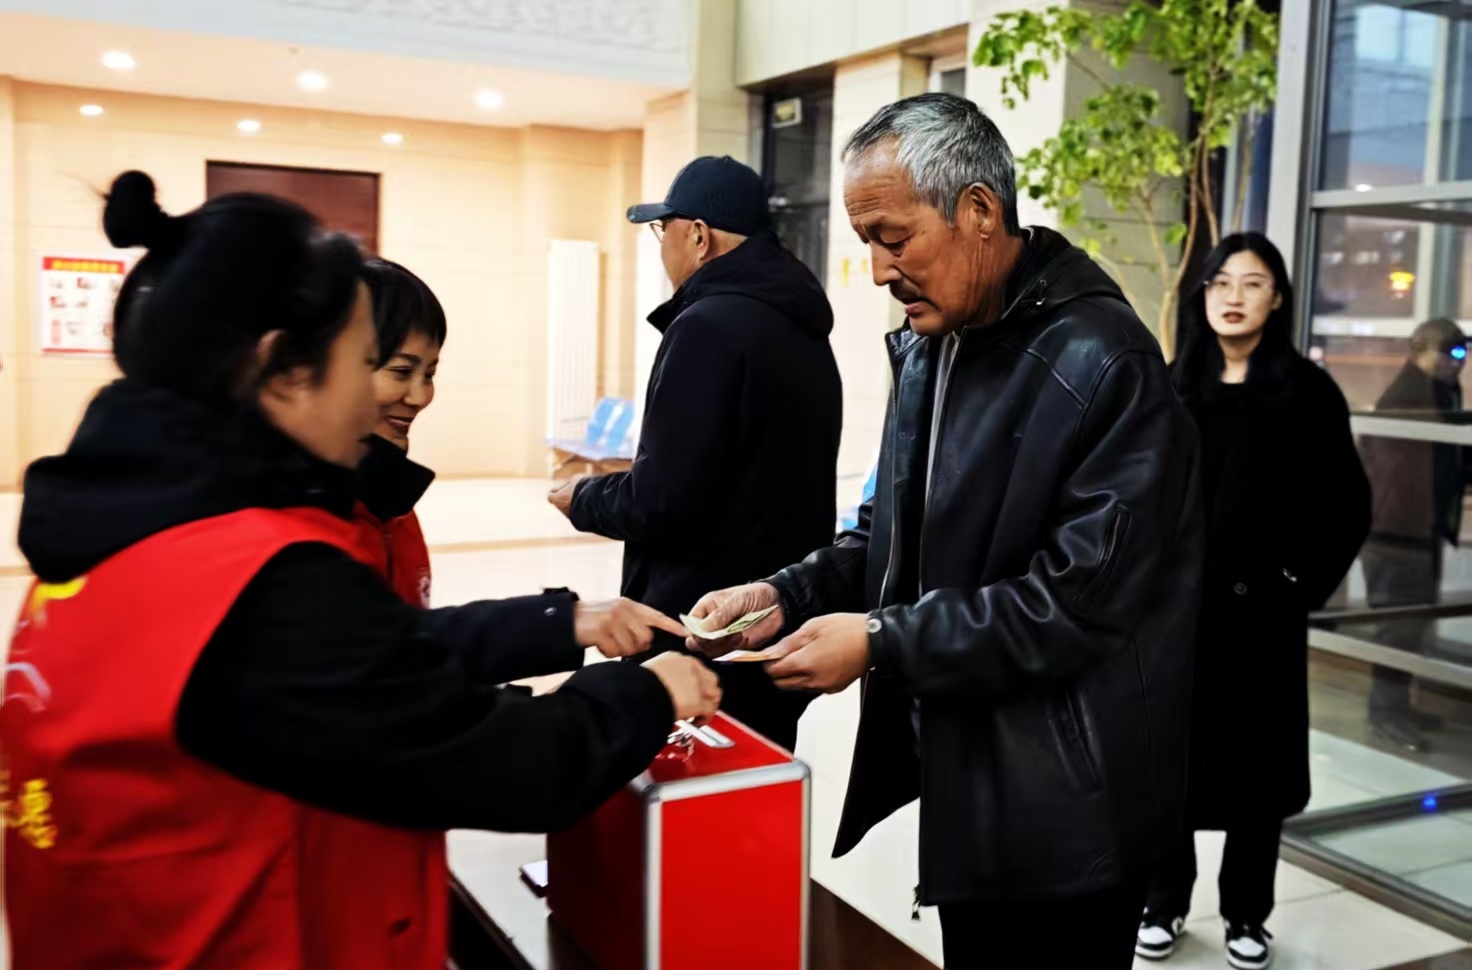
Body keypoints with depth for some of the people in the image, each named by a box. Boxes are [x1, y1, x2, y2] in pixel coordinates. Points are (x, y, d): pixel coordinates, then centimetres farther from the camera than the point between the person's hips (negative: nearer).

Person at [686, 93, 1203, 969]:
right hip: (956, 772, 8)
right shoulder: (928, 347, 8)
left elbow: (1082, 601, -25)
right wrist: (788, 595, -3)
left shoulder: (1100, 365, -20)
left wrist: (882, 642, -24)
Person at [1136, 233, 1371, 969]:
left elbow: (1348, 506, 0)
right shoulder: (1172, 387, 5)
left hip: (1261, 608, -2)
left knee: (1256, 762, 7)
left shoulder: (1307, 391, -2)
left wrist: (1305, 584, -5)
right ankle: (1165, 904, 24)